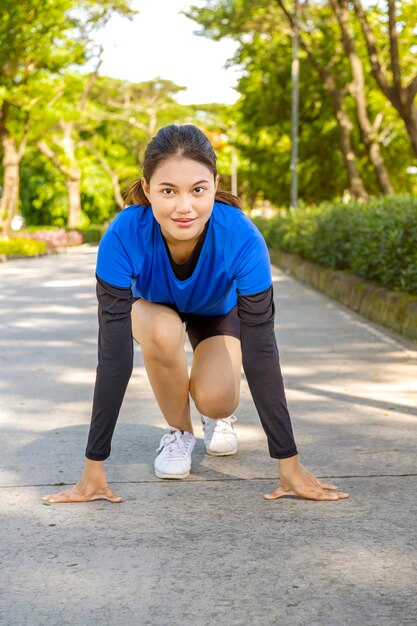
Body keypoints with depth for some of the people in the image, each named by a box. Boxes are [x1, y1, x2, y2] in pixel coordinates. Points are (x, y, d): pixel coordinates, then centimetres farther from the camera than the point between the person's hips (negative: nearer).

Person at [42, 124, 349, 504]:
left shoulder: (242, 239, -40)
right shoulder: (123, 238, -39)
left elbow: (260, 351, -36)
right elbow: (114, 352, -38)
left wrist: (290, 465, -34)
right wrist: (94, 468, -38)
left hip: (219, 309, 0)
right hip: (153, 306, 0)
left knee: (215, 397, -25)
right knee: (163, 332, -34)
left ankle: (219, 416, 14)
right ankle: (179, 431, -5)